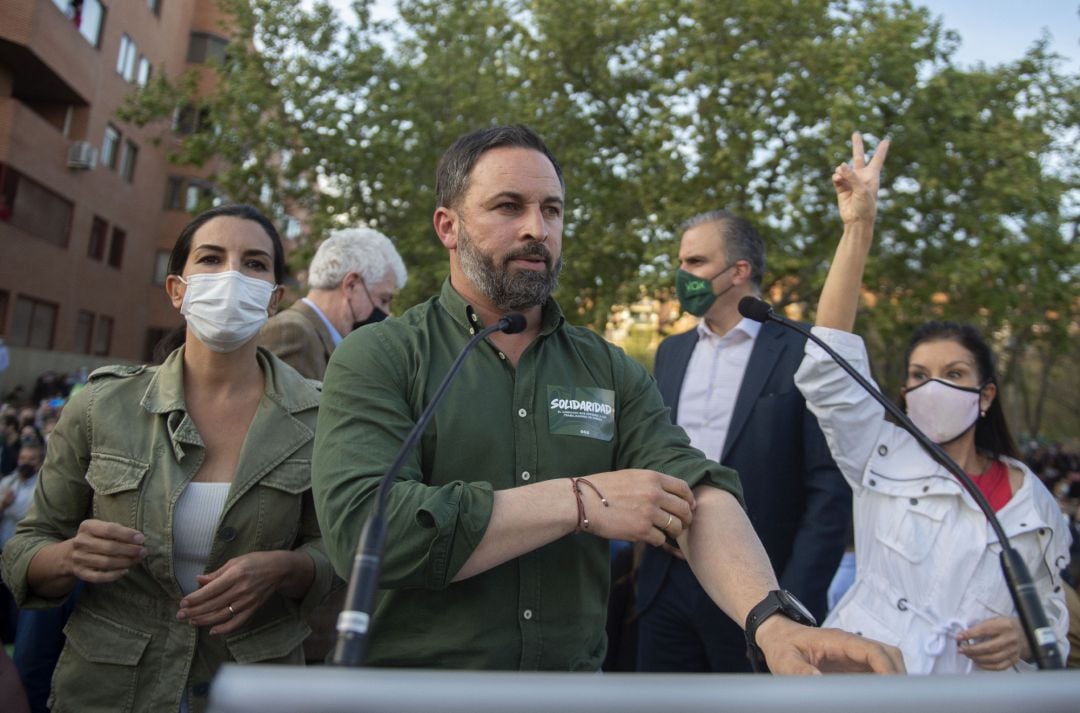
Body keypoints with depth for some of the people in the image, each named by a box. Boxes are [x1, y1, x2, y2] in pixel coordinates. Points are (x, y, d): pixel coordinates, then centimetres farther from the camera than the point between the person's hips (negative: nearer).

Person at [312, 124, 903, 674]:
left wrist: (773, 620, -30)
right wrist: (582, 500, -22)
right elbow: (361, 529, -24)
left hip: (577, 669, 4)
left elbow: (698, 493, -11)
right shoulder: (377, 359, -10)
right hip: (413, 664, -3)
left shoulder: (611, 373, 1)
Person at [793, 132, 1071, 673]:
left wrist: (1023, 638, -11)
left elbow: (1051, 613, 13)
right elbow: (829, 364, -15)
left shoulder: (1034, 504, 2)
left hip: (978, 673, 1)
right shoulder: (884, 458, -2)